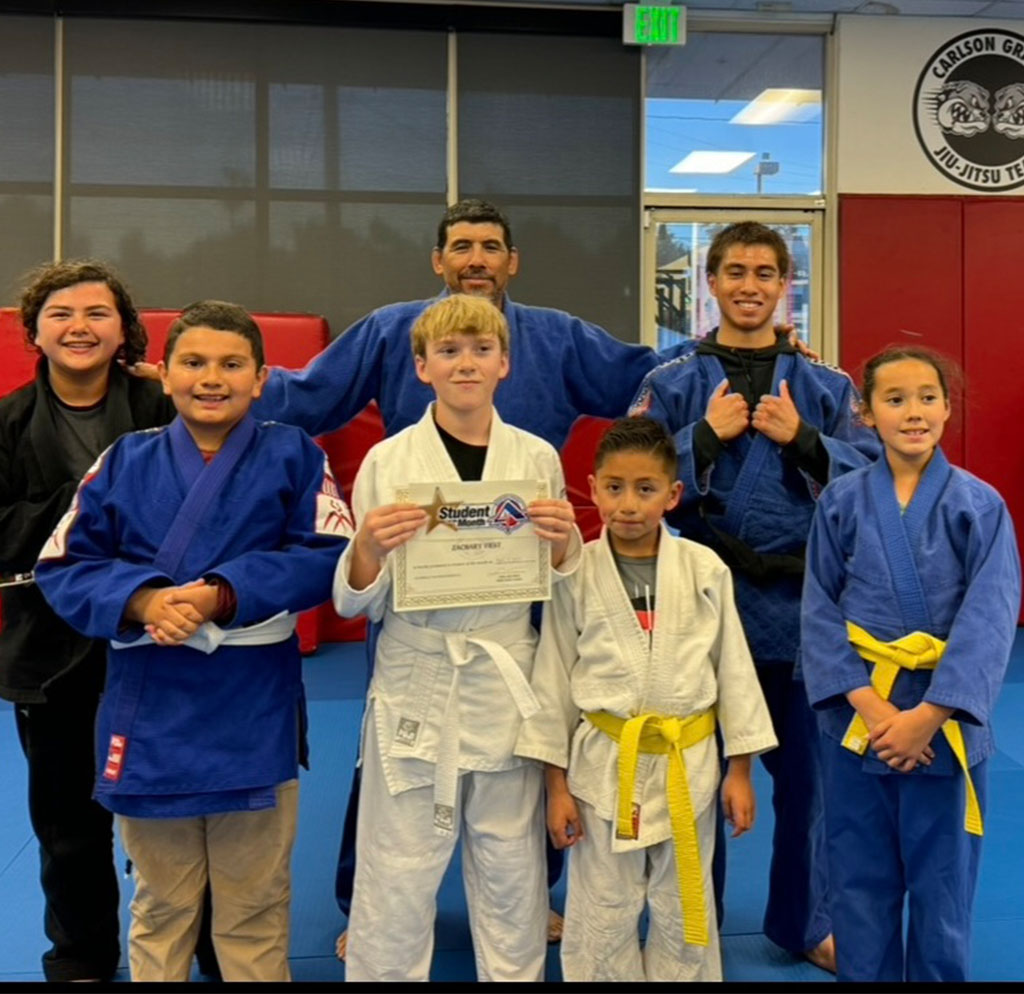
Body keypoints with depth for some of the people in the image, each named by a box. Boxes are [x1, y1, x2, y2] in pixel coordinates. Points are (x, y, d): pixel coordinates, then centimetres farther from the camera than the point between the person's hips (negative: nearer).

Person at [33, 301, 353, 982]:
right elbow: (62, 566, 1)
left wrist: (222, 594, -20)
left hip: (253, 713, -1)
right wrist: (141, 599, -18)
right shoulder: (125, 460, 4)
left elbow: (328, 556, -10)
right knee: (160, 909, 18)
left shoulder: (292, 455, 0)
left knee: (254, 911, 14)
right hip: (149, 709, 2)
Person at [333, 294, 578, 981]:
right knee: (395, 880, 5)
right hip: (414, 690, -2)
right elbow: (356, 603, -1)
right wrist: (368, 547, -21)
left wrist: (562, 542, -10)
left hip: (507, 691, 2)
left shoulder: (537, 458, 3)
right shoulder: (388, 461, -3)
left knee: (513, 874, 14)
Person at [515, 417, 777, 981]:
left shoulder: (706, 570, -5)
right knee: (601, 921, 10)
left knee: (685, 917, 15)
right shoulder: (576, 575, -7)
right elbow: (554, 681, -2)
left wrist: (740, 770, 3)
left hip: (688, 764, 1)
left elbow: (733, 669, 2)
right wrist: (556, 784, -1)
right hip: (604, 765, -1)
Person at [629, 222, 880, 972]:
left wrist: (801, 441, -14)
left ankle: (804, 921, 31)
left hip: (797, 599, 1)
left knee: (804, 767, 11)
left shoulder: (826, 387, 5)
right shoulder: (672, 385, 1)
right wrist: (706, 434, -15)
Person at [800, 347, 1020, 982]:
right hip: (857, 718, 1)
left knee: (942, 887, 10)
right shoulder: (841, 503, -1)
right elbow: (820, 612, -3)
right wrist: (868, 704, -15)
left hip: (946, 722, -1)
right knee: (861, 883, 13)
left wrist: (928, 714, -18)